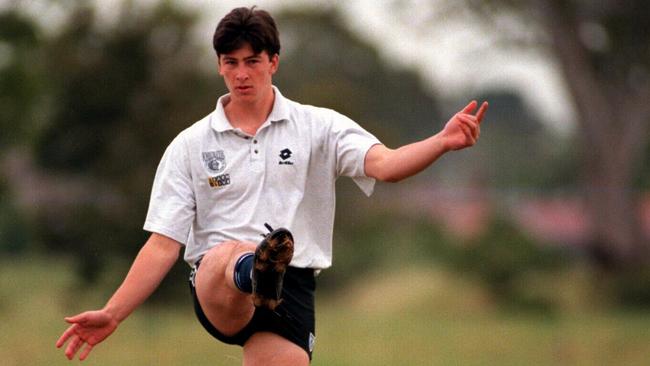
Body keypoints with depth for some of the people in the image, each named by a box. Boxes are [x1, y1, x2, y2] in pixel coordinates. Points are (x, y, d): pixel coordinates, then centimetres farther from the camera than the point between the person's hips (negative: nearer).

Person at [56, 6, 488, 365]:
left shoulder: (319, 127, 9)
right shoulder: (190, 145, 12)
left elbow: (383, 163, -9)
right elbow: (164, 244, 9)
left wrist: (443, 142, -30)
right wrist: (112, 314, -1)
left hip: (291, 285, 1)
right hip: (215, 290, -1)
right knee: (226, 254, -36)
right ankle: (258, 274, -72)